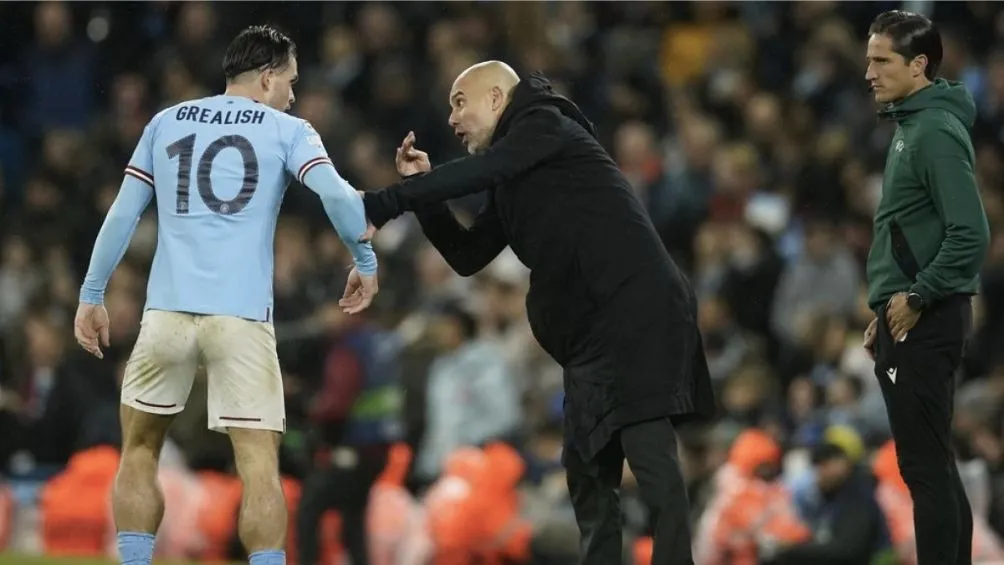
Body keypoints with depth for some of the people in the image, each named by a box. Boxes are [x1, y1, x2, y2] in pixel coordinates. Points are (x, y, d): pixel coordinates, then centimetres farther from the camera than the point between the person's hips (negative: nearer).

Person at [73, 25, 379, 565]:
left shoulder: (165, 123, 15)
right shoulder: (287, 131, 7)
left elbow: (123, 213, 12)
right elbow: (337, 195, -8)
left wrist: (91, 295, 18)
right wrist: (365, 261, 7)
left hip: (168, 311, 2)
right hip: (242, 318, -2)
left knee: (140, 450, 17)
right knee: (259, 464, -2)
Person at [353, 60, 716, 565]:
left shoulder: (545, 125, -1)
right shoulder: (510, 186, 24)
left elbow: (478, 172, -17)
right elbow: (467, 255, 26)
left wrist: (382, 205, -17)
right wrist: (421, 190, 13)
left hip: (638, 310, -10)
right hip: (593, 333, 10)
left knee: (647, 451, -19)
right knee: (588, 467, 11)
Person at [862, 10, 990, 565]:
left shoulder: (938, 132, -16)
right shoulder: (910, 128, 14)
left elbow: (970, 234, -24)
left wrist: (917, 297, -17)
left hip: (923, 322, -10)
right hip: (908, 318, 10)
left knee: (925, 467, -9)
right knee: (934, 466, 14)